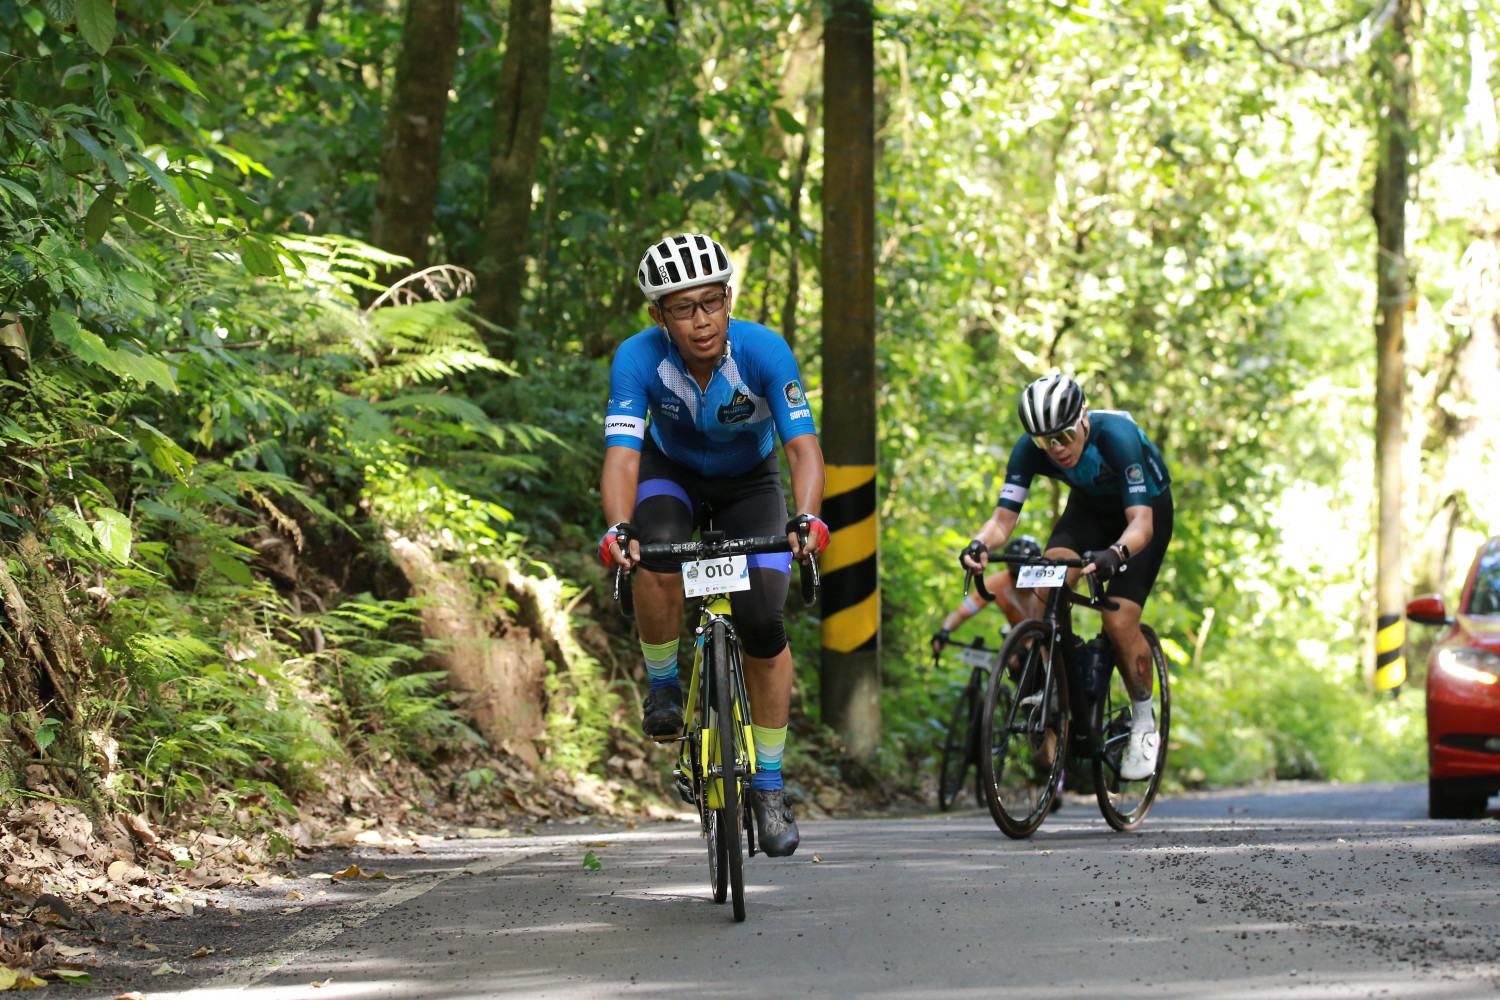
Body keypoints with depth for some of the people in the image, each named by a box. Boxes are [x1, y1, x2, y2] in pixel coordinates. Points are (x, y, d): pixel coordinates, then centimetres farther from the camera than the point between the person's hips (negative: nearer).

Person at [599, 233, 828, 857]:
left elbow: (803, 446, -36)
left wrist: (806, 518, -55)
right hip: (671, 472, 0)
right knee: (658, 556, -34)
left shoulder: (763, 350, -31)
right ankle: (663, 683, -5)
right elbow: (622, 455, -38)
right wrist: (617, 530, -56)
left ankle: (768, 785, 2)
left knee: (762, 625, -15)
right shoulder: (638, 359, -30)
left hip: (749, 483, 0)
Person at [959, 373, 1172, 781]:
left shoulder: (1117, 436, -38)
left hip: (1148, 508, -4)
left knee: (1119, 622, -19)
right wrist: (979, 545, -48)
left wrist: (1114, 554, -63)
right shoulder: (1030, 450, -25)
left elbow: (1141, 523, -42)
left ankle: (1144, 723, 4)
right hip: (1090, 507, 4)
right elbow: (1003, 516, -26)